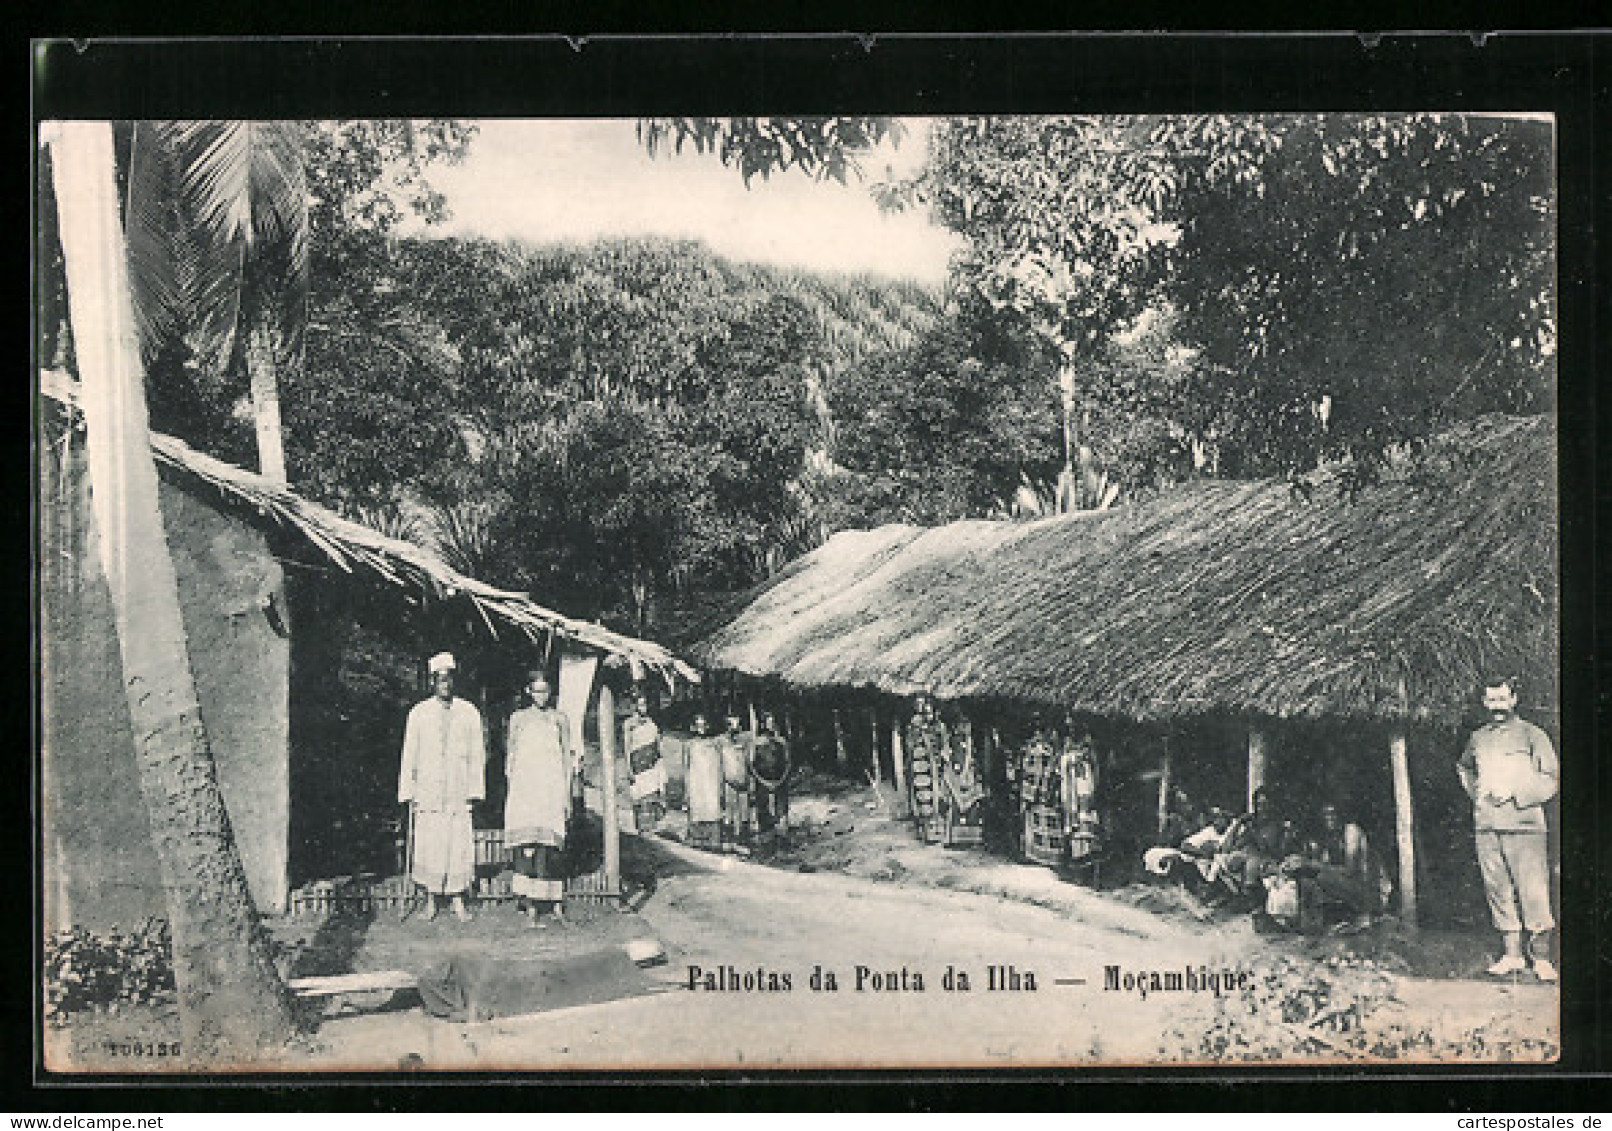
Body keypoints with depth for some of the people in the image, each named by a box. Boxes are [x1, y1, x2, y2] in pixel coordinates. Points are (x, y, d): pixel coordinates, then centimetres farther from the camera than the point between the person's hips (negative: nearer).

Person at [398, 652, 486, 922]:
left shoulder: (469, 713, 6)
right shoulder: (418, 714, 6)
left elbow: (477, 755, 8)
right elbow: (409, 756, 7)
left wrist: (474, 792, 2)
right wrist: (408, 794, 1)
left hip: (458, 792, 0)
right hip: (427, 792, 0)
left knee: (459, 846, -4)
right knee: (428, 846, -2)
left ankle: (458, 900, 7)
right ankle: (432, 900, 10)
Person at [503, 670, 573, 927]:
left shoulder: (559, 719, 12)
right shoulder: (518, 718, 13)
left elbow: (567, 759, 12)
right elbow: (510, 756, 14)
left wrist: (567, 795, 6)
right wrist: (510, 791, 7)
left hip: (552, 789, 0)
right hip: (524, 788, 0)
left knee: (551, 848, -8)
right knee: (527, 846, -10)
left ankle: (557, 905, 0)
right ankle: (531, 908, -11)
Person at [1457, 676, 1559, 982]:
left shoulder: (1532, 735, 1)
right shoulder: (1477, 738, 15)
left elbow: (1549, 781, -4)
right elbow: (1463, 767, 35)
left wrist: (1514, 793, -14)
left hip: (1524, 825, -4)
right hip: (1486, 827, 4)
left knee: (1534, 893, -8)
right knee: (1499, 893, 6)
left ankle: (1541, 958, -2)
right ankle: (1512, 955, 13)